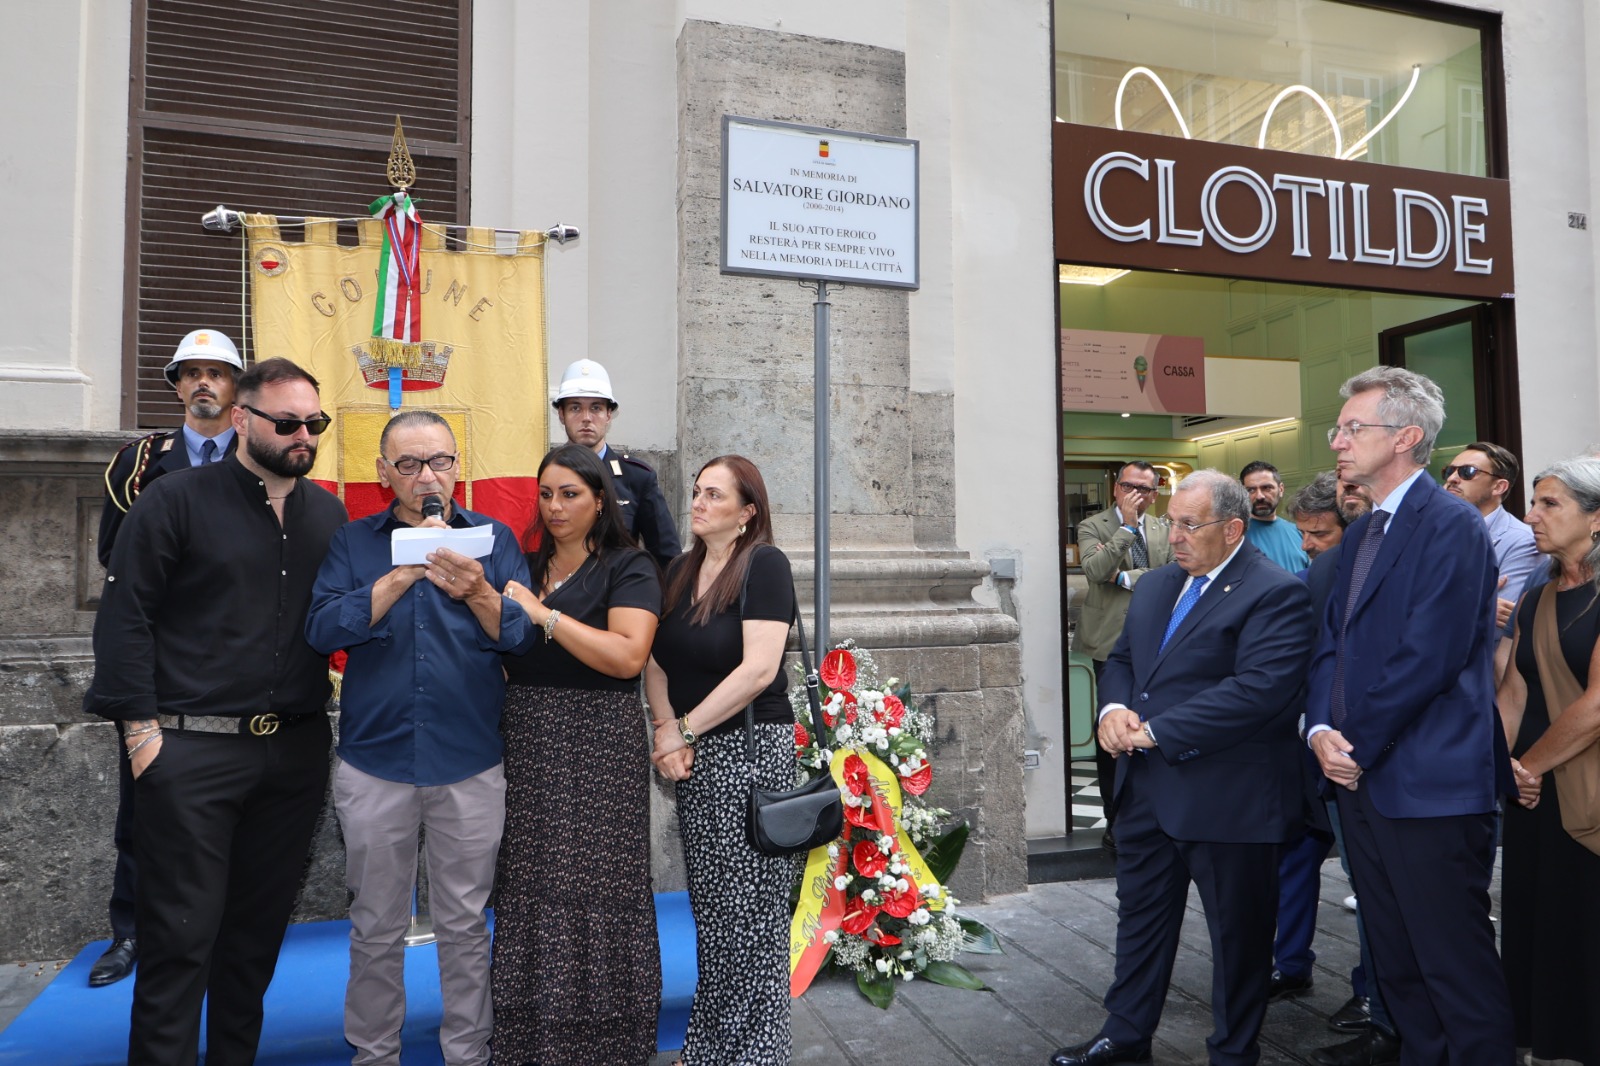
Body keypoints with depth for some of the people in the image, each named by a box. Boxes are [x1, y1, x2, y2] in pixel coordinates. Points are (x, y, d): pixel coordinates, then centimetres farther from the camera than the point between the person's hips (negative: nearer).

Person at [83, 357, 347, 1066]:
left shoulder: (328, 513, 10)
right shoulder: (177, 499, -3)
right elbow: (125, 615, -6)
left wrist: (329, 717, 4)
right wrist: (141, 728, -10)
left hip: (296, 750, 5)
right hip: (192, 750, -4)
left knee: (261, 926, 14)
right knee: (181, 933, 3)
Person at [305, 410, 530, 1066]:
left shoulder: (494, 539, 3)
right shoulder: (353, 542, 4)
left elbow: (524, 634, -7)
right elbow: (324, 630, -10)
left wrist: (477, 593, -25)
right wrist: (406, 571, -17)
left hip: (470, 765, 0)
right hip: (375, 762, 1)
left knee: (464, 925, 11)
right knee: (377, 927, 14)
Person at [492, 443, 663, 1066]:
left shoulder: (628, 568, -3)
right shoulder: (525, 569, 14)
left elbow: (627, 655, -19)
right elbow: (501, 656, 22)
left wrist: (544, 614, -17)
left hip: (597, 741, -5)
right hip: (527, 743, 5)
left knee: (593, 888, -2)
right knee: (530, 890, 8)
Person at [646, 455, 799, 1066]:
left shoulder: (764, 564, -9)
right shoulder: (680, 572, 12)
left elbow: (759, 668, -18)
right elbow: (656, 661, 10)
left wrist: (684, 730, -13)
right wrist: (666, 729, -7)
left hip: (750, 748, -7)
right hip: (694, 758, 7)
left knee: (750, 905, 1)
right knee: (709, 903, 14)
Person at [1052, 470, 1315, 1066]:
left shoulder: (1276, 593, -14)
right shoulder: (1154, 587, 12)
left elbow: (1260, 689, -25)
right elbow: (1121, 658, 18)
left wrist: (1155, 731, -22)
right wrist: (1114, 709, -6)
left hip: (1227, 798, -7)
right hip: (1147, 788, 8)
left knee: (1237, 932, 11)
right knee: (1141, 914, 20)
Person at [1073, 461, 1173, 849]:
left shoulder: (1162, 530, 11)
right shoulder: (1092, 527, -1)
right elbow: (1094, 571, -19)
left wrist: (1125, 576, -12)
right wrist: (1127, 526, -18)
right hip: (1113, 643, -3)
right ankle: (1116, 823, 12)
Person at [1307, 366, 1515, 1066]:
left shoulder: (1451, 526, -12)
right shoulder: (1360, 533, 15)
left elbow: (1428, 658, -19)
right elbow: (1332, 642, 13)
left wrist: (1358, 745, -12)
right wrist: (1322, 729, -2)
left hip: (1430, 784, -8)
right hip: (1361, 775, 9)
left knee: (1456, 968, 3)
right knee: (1396, 961, 19)